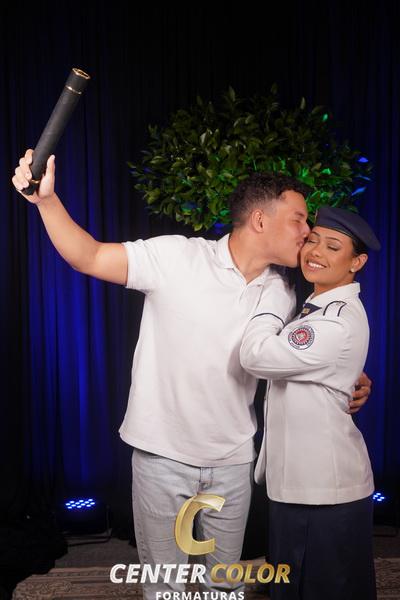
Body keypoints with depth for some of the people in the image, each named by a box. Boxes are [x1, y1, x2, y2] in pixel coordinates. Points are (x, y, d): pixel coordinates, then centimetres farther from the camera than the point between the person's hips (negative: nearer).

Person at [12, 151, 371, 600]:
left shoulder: (281, 296, 1)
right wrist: (46, 199, -29)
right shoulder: (177, 257, -16)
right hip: (163, 456, -4)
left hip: (233, 462, 5)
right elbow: (89, 258, -14)